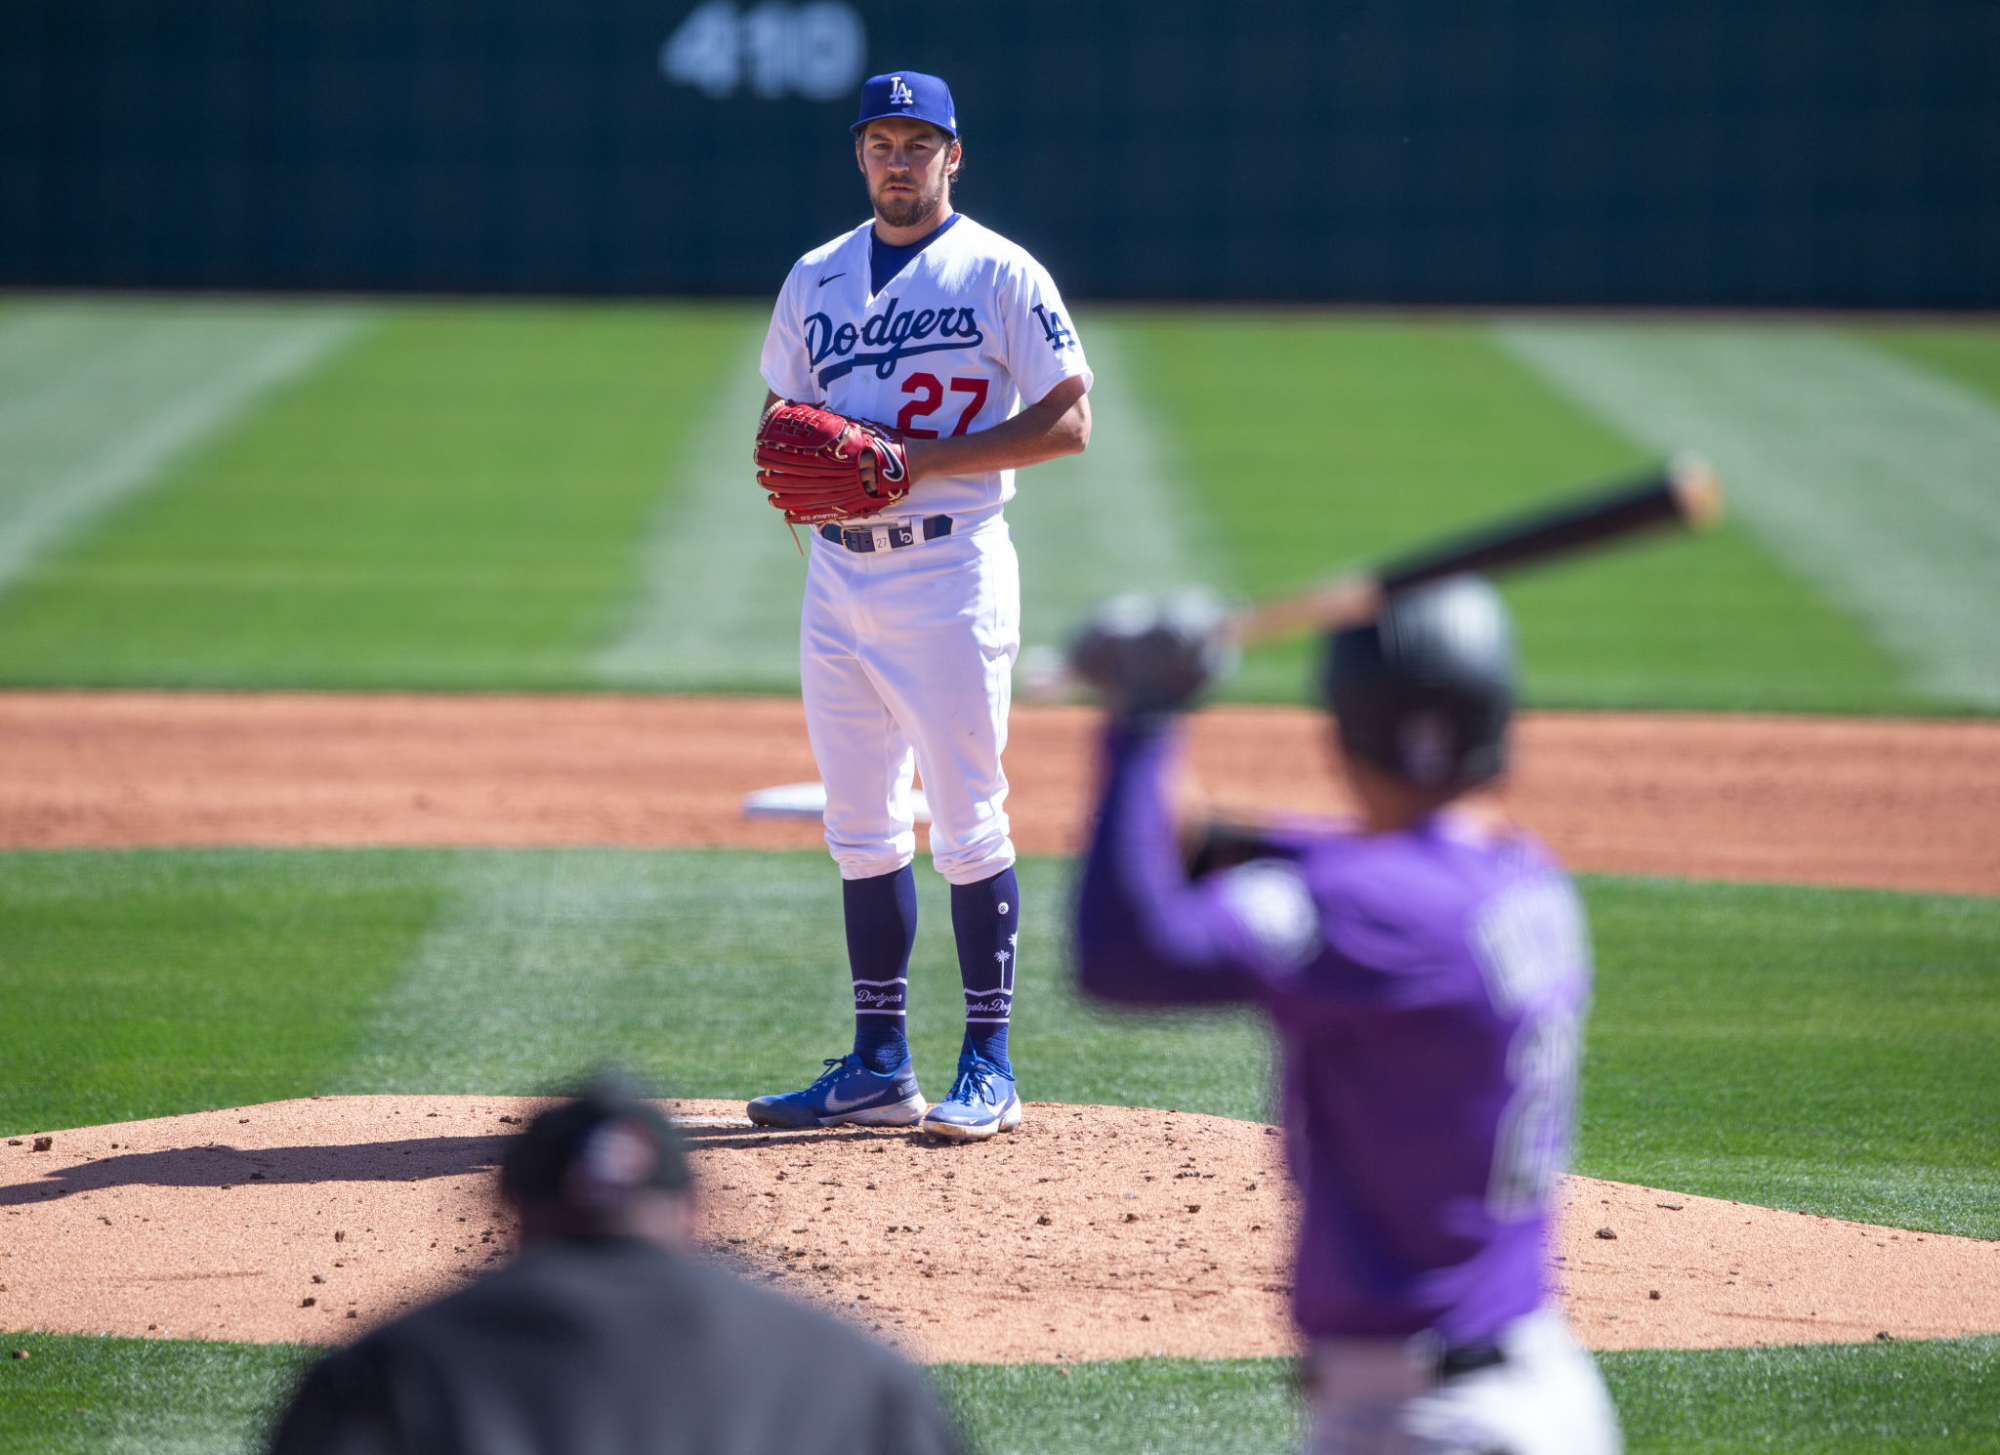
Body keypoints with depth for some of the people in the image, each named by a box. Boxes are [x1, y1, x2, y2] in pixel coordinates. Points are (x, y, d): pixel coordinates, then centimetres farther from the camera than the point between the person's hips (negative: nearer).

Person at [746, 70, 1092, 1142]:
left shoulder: (1001, 276, -4)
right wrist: (788, 470, -4)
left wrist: (916, 460, -17)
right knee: (860, 829, 8)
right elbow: (786, 414, 20)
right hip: (839, 568, 6)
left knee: (967, 824, -5)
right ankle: (879, 1068, 14)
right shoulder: (816, 279, 13)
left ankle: (989, 1066, 1)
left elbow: (1068, 421, -9)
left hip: (951, 574, -6)